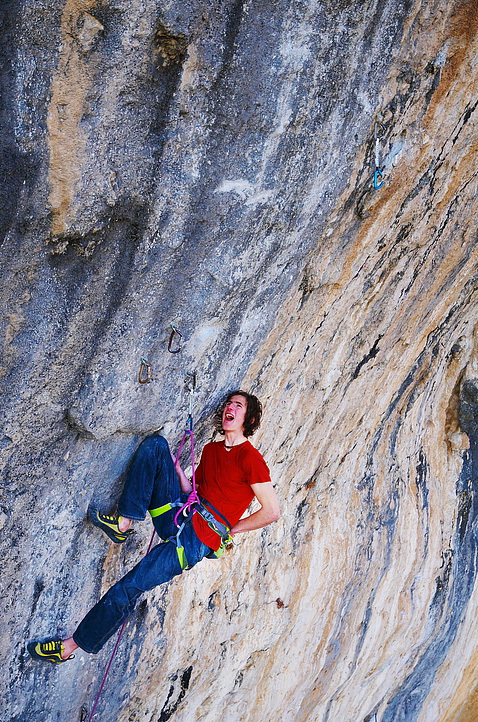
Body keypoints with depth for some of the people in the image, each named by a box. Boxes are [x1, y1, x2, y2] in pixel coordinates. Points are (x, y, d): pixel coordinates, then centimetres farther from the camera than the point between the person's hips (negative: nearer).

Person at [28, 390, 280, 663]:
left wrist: (228, 529, -4)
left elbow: (272, 512, -13)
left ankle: (71, 646, 7)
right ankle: (125, 522, -10)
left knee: (127, 589, -14)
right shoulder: (211, 449, 16)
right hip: (177, 515, 7)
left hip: (196, 541, -7)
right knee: (155, 444, -8)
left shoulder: (250, 457, -9)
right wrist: (174, 464, 3)